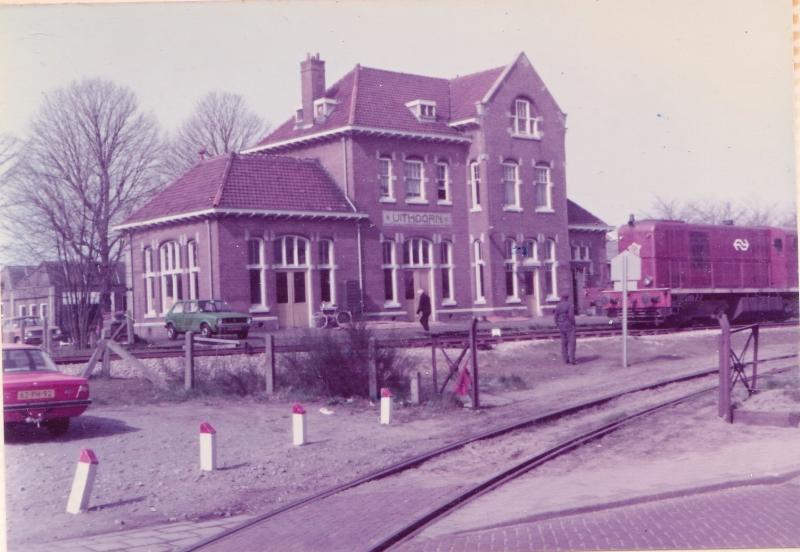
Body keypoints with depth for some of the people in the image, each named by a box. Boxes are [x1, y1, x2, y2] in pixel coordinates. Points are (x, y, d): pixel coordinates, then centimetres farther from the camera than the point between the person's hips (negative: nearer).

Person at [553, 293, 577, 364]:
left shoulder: (558, 306, 5)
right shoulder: (569, 305, -13)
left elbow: (555, 316, 5)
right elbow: (571, 315, -20)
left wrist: (558, 325, 12)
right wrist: (573, 324, -9)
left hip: (561, 326, 6)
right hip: (569, 326, -6)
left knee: (564, 342, 10)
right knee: (571, 342, -4)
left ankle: (565, 359, 11)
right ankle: (572, 359, -10)